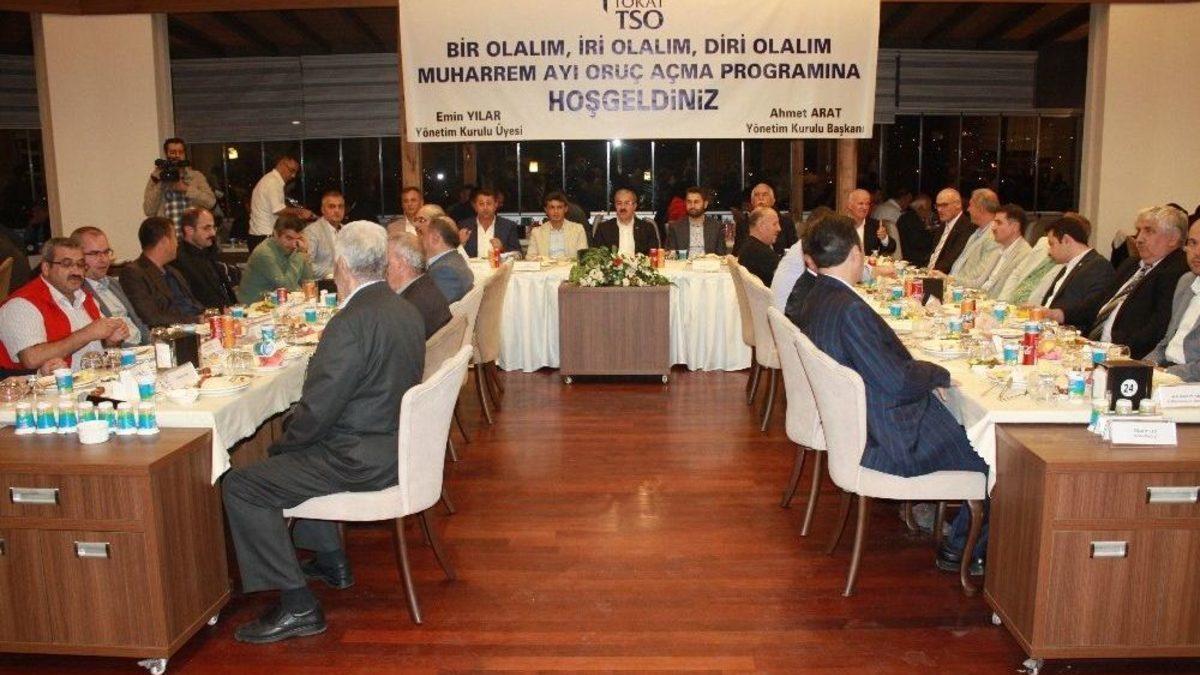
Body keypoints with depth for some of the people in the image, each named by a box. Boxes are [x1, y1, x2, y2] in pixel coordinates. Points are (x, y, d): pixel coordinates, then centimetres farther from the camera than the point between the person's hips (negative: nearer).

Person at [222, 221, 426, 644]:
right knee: (294, 454, 30)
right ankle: (331, 561, 38)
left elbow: (317, 409, -22)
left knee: (241, 486, -4)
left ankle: (297, 606, -1)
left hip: (362, 461, -10)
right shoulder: (406, 311, 6)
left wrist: (281, 446, -1)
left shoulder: (350, 323, -24)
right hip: (396, 445, 10)